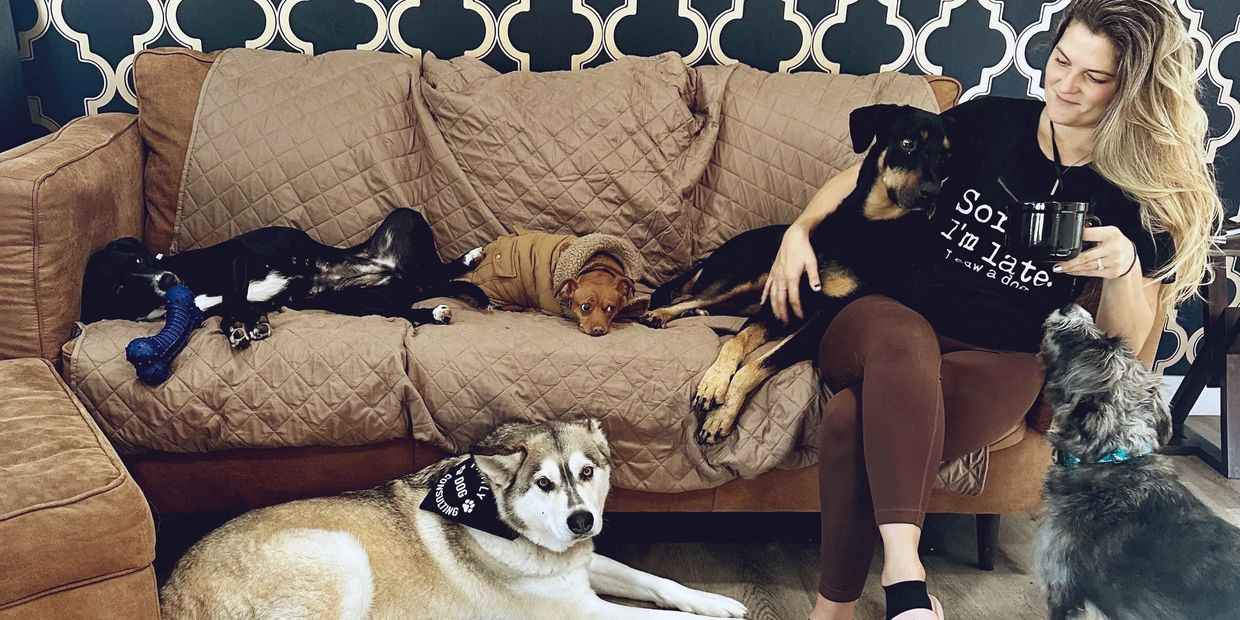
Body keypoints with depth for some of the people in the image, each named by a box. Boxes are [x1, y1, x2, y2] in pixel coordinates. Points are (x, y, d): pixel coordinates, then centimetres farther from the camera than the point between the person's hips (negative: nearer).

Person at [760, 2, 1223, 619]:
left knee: (857, 418, -34)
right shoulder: (991, 122, 5)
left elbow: (1124, 342, 3)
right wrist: (800, 228, -2)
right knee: (906, 335, -39)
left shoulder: (1143, 195, 3)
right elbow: (862, 173, 15)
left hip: (1000, 362, -1)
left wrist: (1124, 267, -17)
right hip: (885, 330, 2)